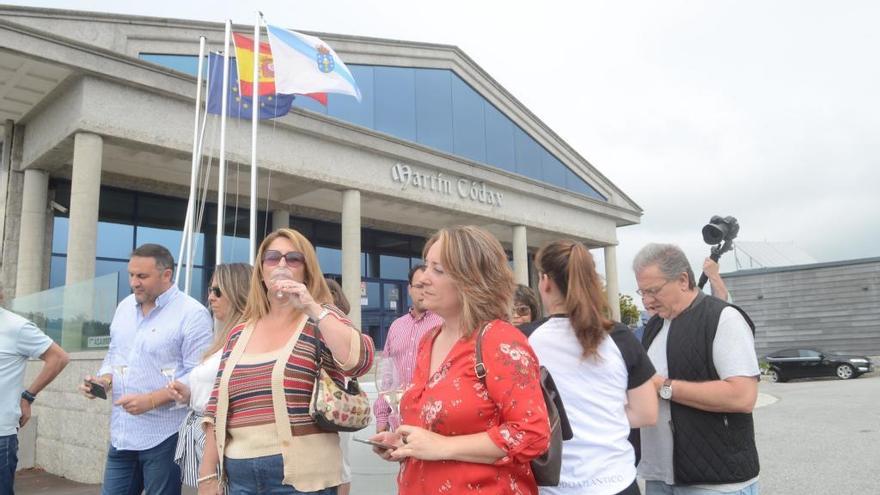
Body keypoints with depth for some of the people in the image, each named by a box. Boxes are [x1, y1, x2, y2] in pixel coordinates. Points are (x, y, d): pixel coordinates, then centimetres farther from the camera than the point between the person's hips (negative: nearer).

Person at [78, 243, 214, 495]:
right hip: (121, 433, 6)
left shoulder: (192, 314, -13)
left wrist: (151, 400, -22)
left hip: (164, 437, -6)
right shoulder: (125, 307, 10)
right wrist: (104, 379, 2)